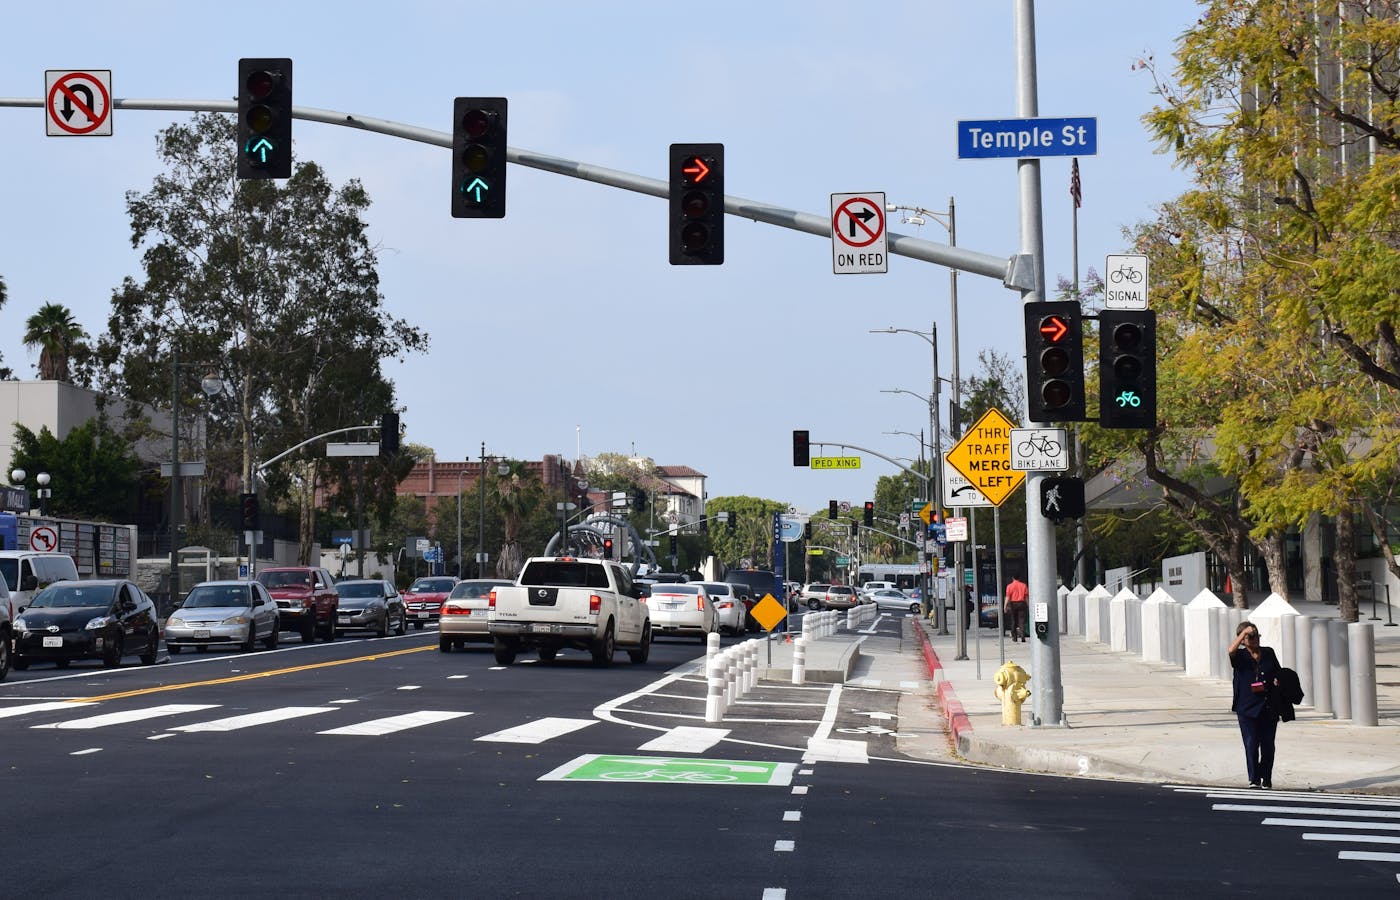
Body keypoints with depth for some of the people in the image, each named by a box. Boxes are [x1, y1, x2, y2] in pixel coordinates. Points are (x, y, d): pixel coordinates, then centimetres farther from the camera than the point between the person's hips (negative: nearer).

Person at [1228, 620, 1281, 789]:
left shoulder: (1268, 653, 13)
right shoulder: (1241, 656, 1)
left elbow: (1278, 673, 20)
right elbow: (1231, 650, -22)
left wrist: (1277, 681, -2)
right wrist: (1244, 632, -20)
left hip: (1268, 707, 3)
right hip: (1247, 707, -3)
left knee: (1268, 745, 5)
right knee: (1251, 744, -5)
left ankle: (1266, 780, 16)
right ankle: (1254, 779, 1)